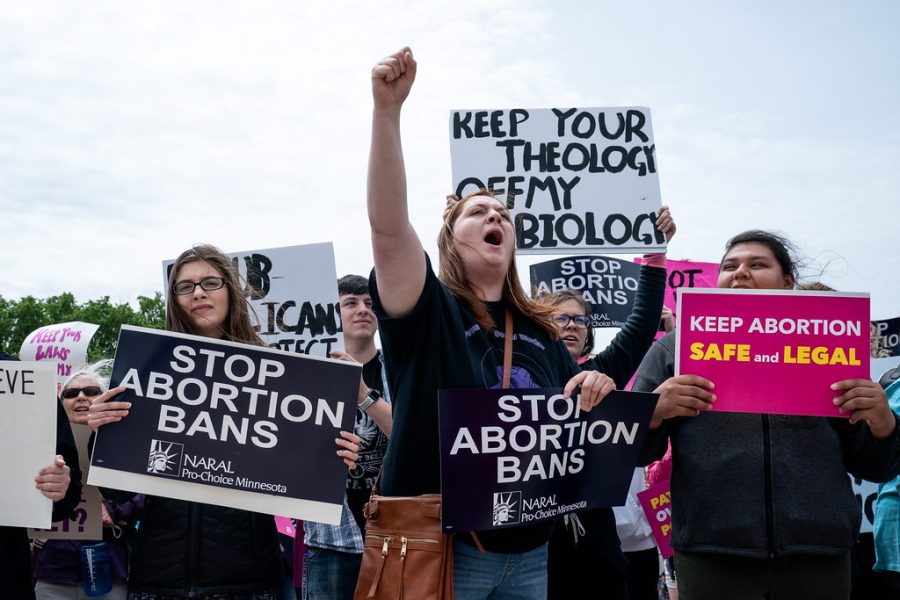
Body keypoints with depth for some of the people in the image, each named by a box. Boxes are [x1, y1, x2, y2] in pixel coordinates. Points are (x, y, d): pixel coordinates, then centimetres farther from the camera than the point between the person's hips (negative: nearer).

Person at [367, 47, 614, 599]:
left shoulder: (539, 332, 10)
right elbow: (388, 226, -22)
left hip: (529, 550, 5)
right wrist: (387, 109, -30)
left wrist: (597, 392, -8)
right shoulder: (428, 309, -5)